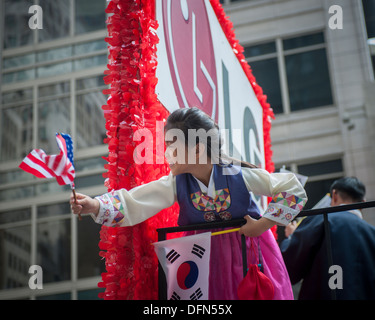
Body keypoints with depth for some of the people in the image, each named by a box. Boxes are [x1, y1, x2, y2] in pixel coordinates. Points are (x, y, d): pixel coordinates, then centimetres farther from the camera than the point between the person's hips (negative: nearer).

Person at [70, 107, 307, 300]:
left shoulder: (239, 175, -19)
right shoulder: (176, 184, -12)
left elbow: (294, 189, -15)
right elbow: (132, 204, -17)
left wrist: (263, 224, -20)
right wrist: (94, 206, -33)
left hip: (250, 251, -1)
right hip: (204, 256, 2)